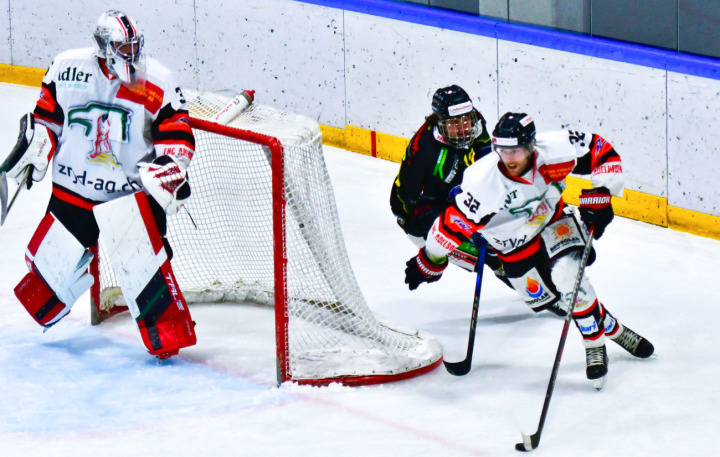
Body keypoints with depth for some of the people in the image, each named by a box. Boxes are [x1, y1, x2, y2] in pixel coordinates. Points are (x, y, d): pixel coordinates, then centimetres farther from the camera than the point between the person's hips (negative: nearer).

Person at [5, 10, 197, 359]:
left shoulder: (157, 82, -9)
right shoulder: (67, 69, -5)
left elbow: (177, 134, -3)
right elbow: (47, 115, 10)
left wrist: (171, 171, -18)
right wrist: (35, 150, -1)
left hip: (132, 189, -2)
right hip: (73, 187, 2)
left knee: (140, 258, -19)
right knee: (53, 258, 9)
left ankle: (167, 335, -8)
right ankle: (43, 304, 42)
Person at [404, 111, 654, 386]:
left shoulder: (556, 151, -30)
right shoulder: (484, 183, -35)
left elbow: (602, 152, -15)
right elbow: (453, 225, -24)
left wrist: (598, 195, -22)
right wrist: (430, 262, -15)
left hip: (553, 222, 0)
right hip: (515, 245, 0)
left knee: (567, 275, -22)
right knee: (544, 298, 0)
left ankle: (595, 343, -4)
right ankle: (610, 328, 18)